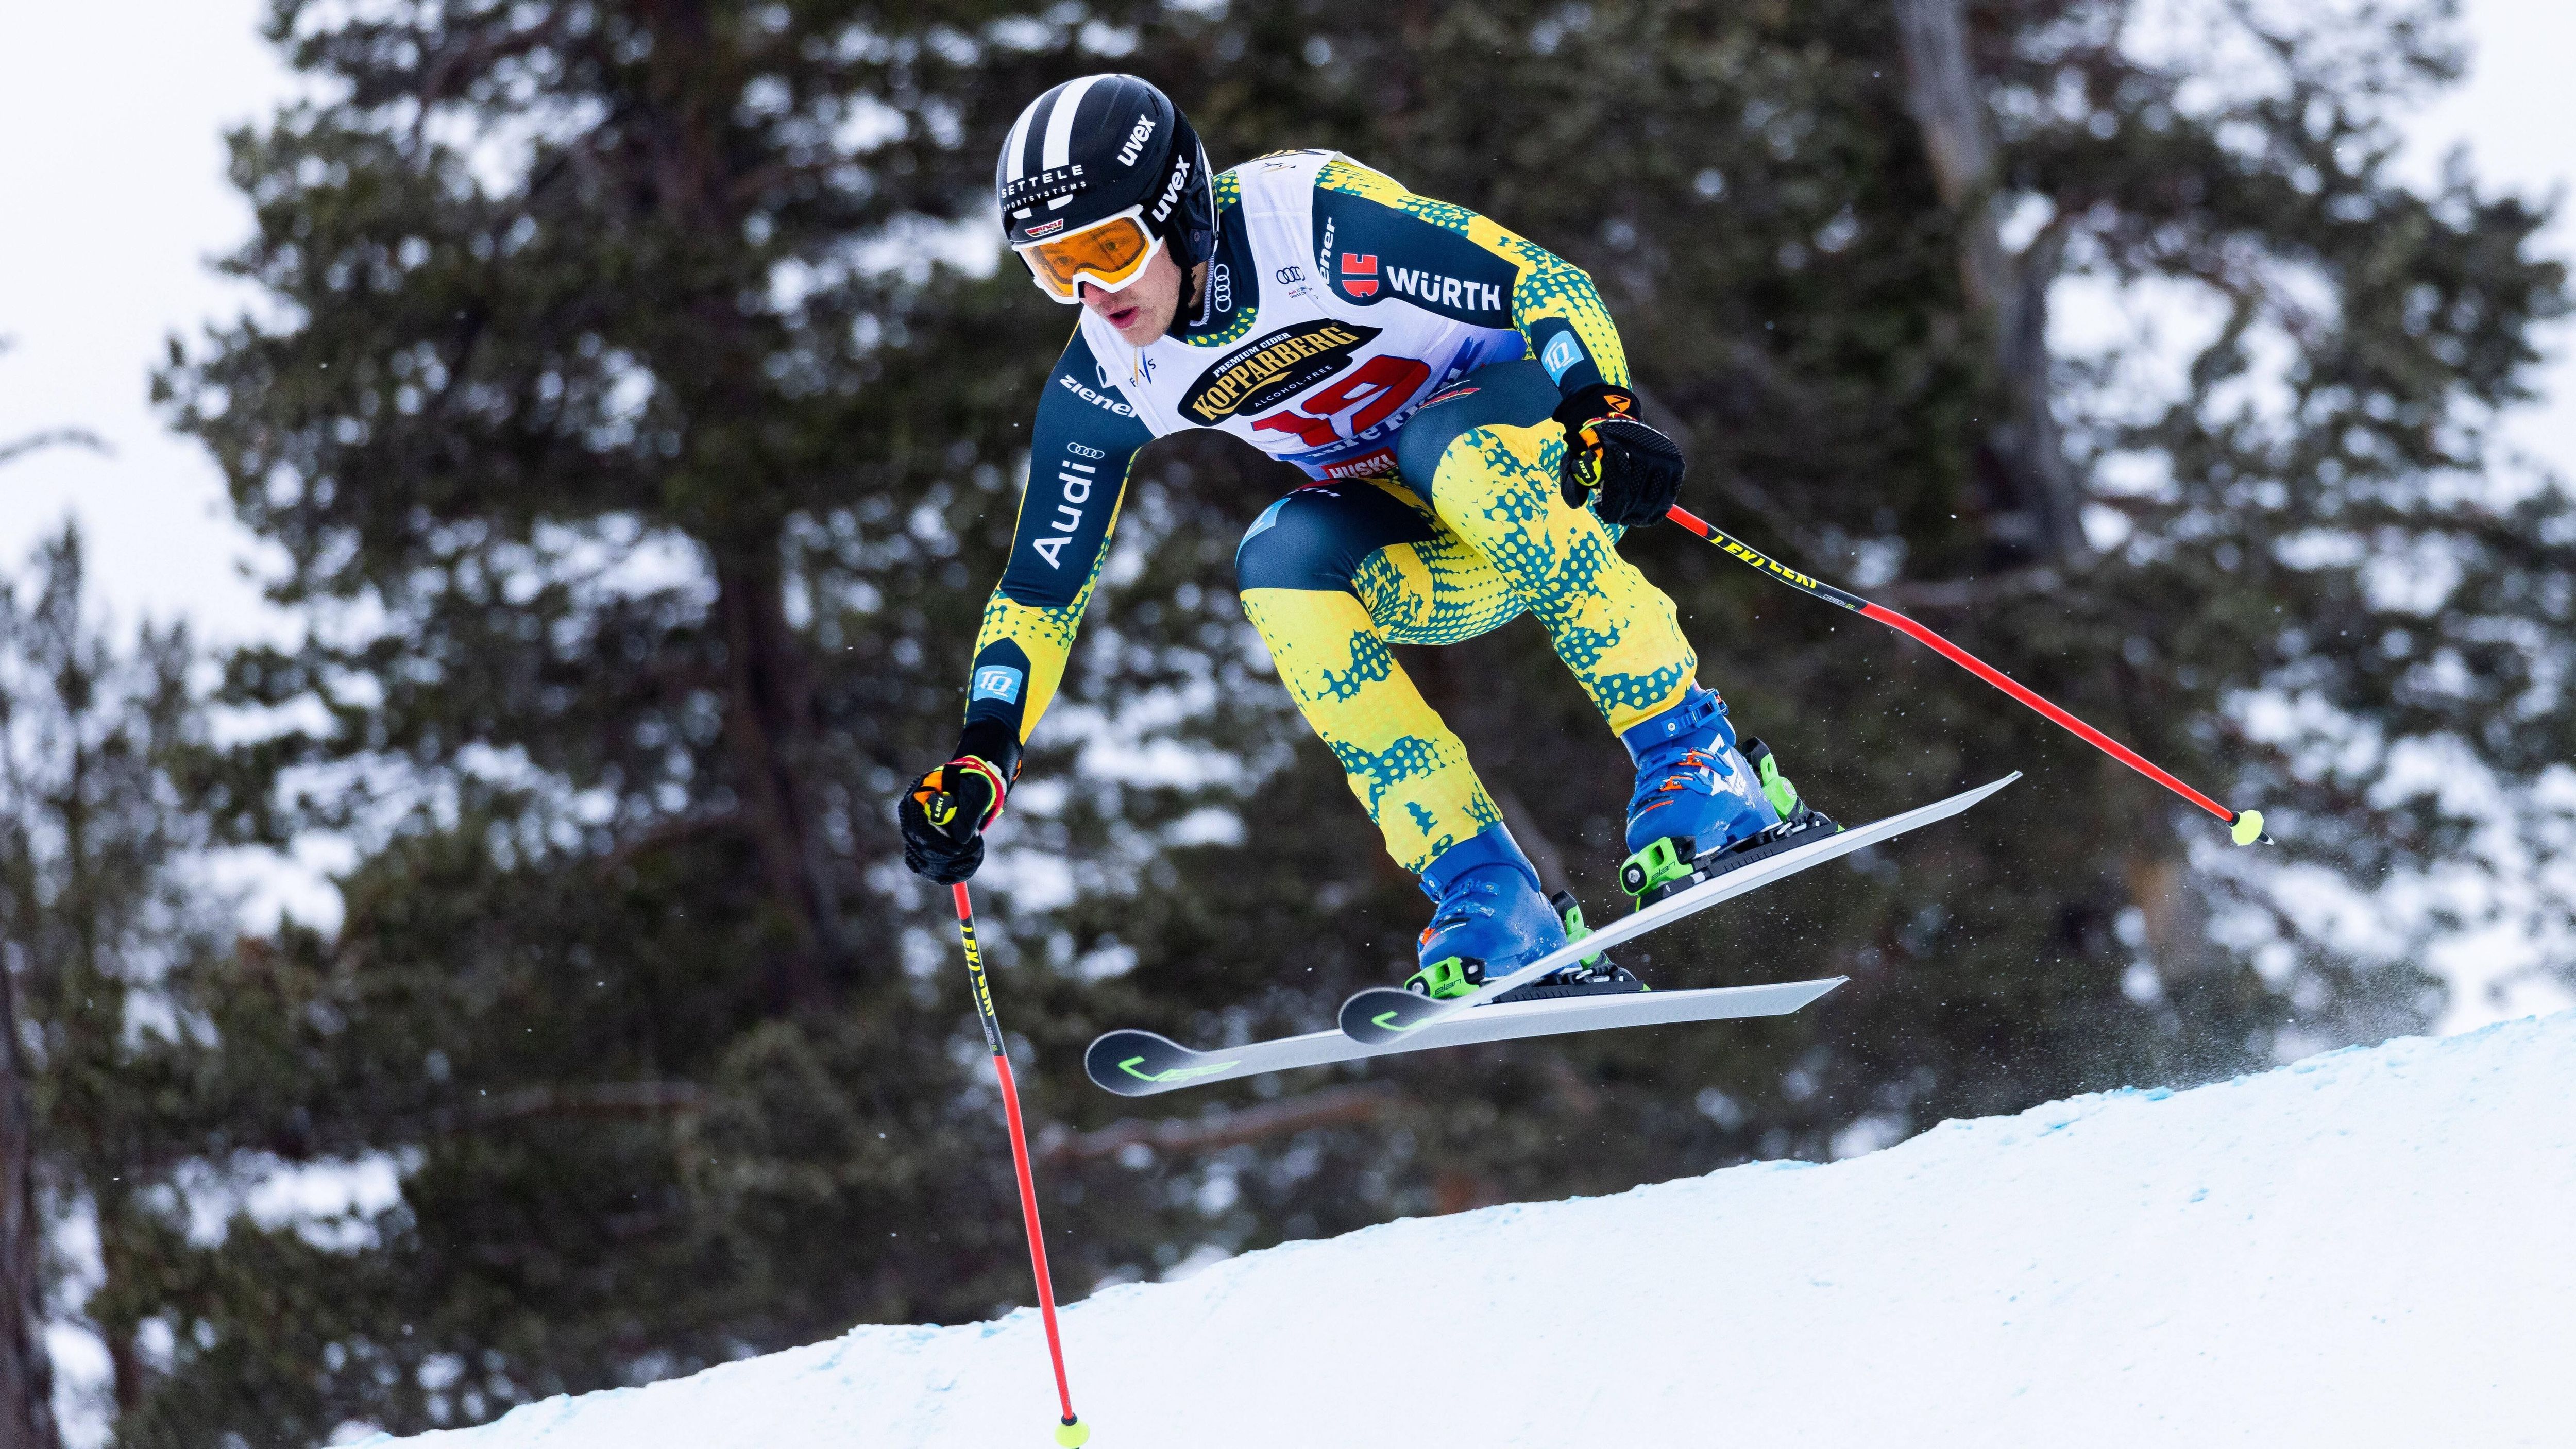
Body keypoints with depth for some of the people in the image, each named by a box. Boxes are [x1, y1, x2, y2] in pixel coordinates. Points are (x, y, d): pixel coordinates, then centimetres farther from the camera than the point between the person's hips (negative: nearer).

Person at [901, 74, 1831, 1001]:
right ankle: (1492, 910, -25)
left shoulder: (1314, 218, -25)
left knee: (1445, 447, -36)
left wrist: (1603, 408, -42)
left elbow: (1544, 282, -24)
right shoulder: (1102, 385, -9)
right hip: (1430, 567, 5)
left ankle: (1700, 767, -32)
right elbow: (1041, 592, 0)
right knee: (1279, 566, -25)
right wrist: (981, 756, -13)